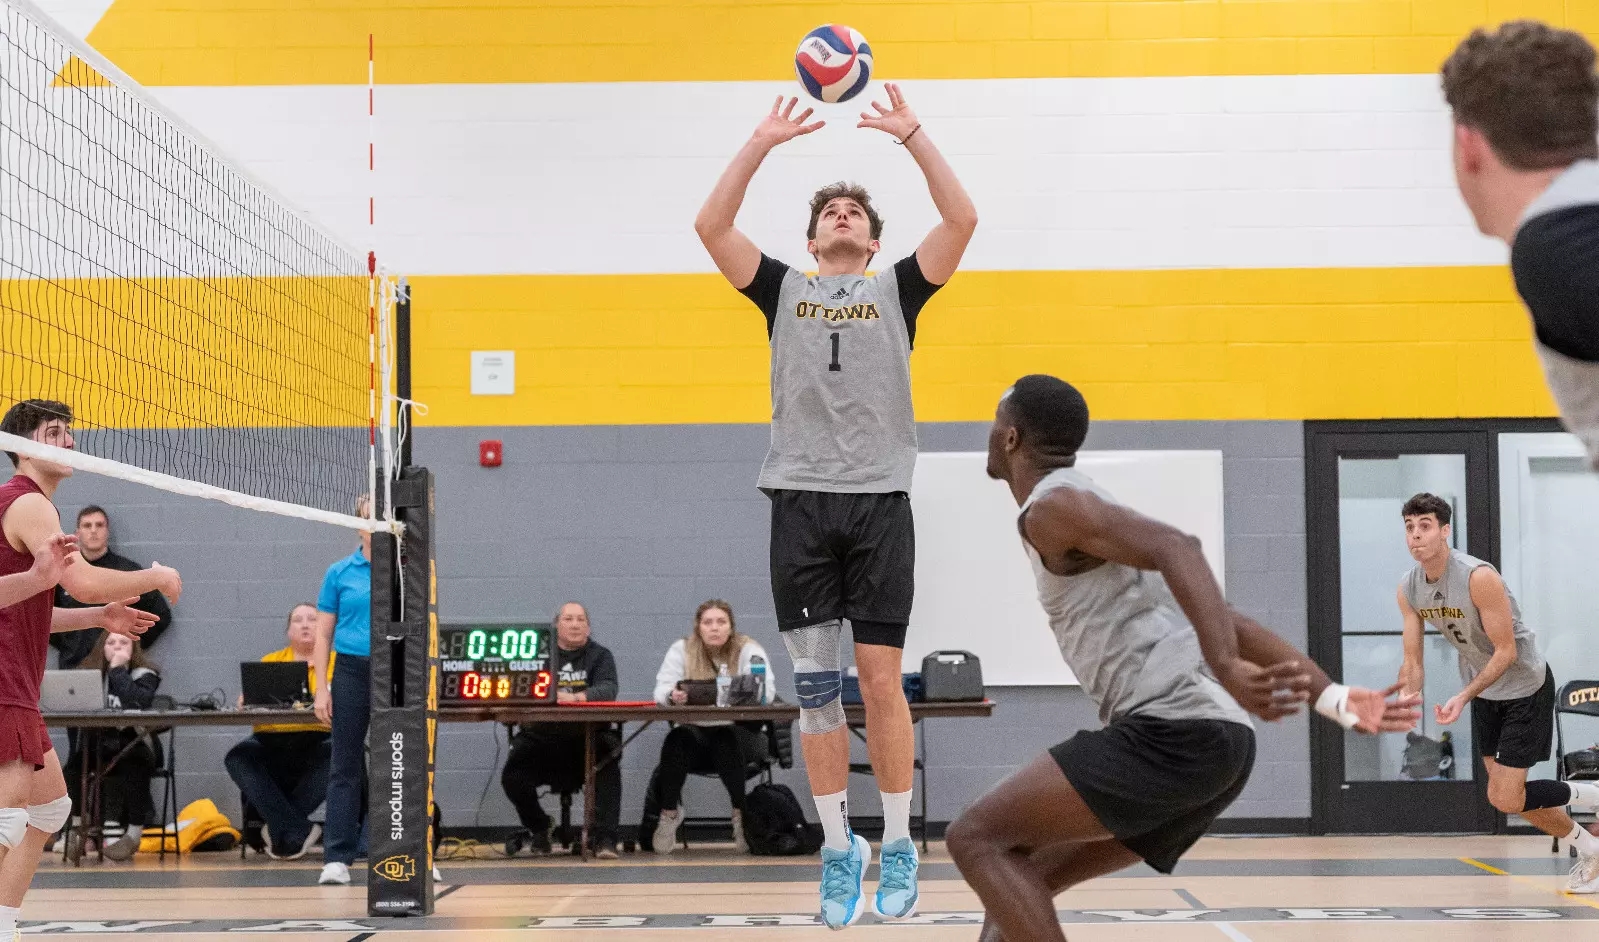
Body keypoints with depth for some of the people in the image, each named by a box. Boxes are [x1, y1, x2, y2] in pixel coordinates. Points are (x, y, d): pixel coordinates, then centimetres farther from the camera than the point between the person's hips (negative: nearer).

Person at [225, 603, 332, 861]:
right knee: (238, 757, -28)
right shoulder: (270, 662, 17)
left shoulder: (336, 662, 12)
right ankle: (299, 831, -30)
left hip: (317, 742, -2)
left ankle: (280, 828, -23)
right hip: (271, 743, 2)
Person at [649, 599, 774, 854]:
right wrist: (673, 695, -33)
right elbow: (661, 690, -7)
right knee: (677, 740, -31)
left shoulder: (749, 650, -3)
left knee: (726, 742, -34)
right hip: (694, 731, 1)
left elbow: (765, 693, -16)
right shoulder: (682, 650, 3)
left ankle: (742, 814, -20)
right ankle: (669, 812, -17)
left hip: (738, 732, -1)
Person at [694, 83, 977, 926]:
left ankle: (898, 845, 8)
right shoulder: (784, 290, 15)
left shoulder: (898, 289, 13)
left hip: (880, 502, -1)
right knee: (815, 686, 2)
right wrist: (763, 141, -2)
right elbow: (711, 226, 3)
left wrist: (912, 134, -5)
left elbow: (962, 220, -1)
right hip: (800, 502, 1)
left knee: (881, 680, -4)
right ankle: (837, 848, 10)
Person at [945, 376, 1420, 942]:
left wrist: (1226, 672, -34)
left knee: (977, 839, -7)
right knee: (1026, 876, 15)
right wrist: (1337, 703, 19)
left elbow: (1177, 549, -21)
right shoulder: (1097, 525, 30)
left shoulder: (1053, 505, -2)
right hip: (1217, 743, 10)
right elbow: (1229, 622, 25)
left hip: (1176, 730, -10)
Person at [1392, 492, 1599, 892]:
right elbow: (1412, 664, -1)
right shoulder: (1408, 589, -9)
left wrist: (1463, 697, -30)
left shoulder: (1478, 577, -30)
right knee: (1505, 793, 12)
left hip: (1526, 686, -7)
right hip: (1484, 690, 7)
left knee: (1505, 799, -10)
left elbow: (1506, 652, -25)